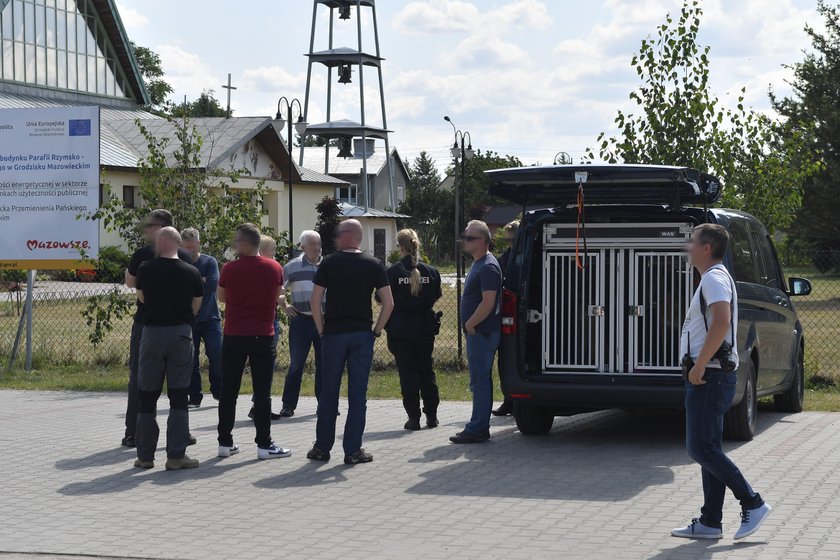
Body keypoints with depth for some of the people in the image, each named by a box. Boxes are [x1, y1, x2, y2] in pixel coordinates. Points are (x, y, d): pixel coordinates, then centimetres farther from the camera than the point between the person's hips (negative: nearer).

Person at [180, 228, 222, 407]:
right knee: (190, 359, 0)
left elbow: (212, 285, -14)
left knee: (216, 355, -4)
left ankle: (218, 390, 15)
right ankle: (194, 397, 8)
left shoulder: (210, 262, 1)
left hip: (210, 318, -1)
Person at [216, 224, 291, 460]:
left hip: (233, 337, 0)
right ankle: (264, 444, 1)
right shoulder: (275, 268, -1)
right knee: (262, 393, 1)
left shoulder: (229, 269, -6)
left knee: (229, 392, 7)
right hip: (263, 337, 0)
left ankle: (225, 443, 11)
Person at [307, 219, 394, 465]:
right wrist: (377, 330, 6)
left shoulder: (329, 264, -2)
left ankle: (322, 447, 14)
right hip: (362, 335, 1)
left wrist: (322, 331, 4)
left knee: (328, 393, 8)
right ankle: (353, 451, 4)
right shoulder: (374, 265, 2)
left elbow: (315, 301, -5)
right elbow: (388, 303, -2)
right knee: (357, 394, 3)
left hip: (334, 334, -1)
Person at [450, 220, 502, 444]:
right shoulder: (478, 264, 17)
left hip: (482, 333, -11)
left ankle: (477, 430, -5)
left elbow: (488, 303, -23)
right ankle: (478, 427, 21)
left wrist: (469, 324, -15)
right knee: (481, 381, 14)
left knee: (480, 382, -8)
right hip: (478, 332, 11)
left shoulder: (488, 267, -16)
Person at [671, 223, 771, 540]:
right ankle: (710, 522, 12)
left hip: (709, 376, -11)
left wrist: (698, 367, -25)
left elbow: (721, 323, -28)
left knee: (701, 448, -10)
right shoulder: (714, 278, 20)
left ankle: (753, 504, -5)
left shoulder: (715, 279, -13)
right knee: (707, 449, 10)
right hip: (709, 377, 11)